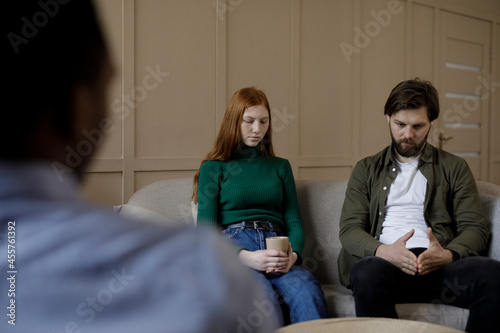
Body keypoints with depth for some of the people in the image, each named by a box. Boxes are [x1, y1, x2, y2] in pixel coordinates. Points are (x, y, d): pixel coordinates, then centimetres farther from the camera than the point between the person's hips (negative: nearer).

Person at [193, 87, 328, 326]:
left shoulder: (280, 167, 26)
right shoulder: (213, 168, 15)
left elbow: (294, 222, 18)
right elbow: (206, 230, 5)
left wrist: (293, 254, -6)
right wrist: (245, 257, -14)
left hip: (276, 250, 3)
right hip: (232, 250, -2)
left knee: (307, 291, -35)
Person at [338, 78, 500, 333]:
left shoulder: (454, 168, 20)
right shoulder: (366, 169, 20)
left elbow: (475, 227, 10)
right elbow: (349, 228, 8)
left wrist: (449, 255, -13)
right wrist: (383, 251, -15)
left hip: (438, 264, 1)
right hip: (386, 262, -1)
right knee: (368, 272, -38)